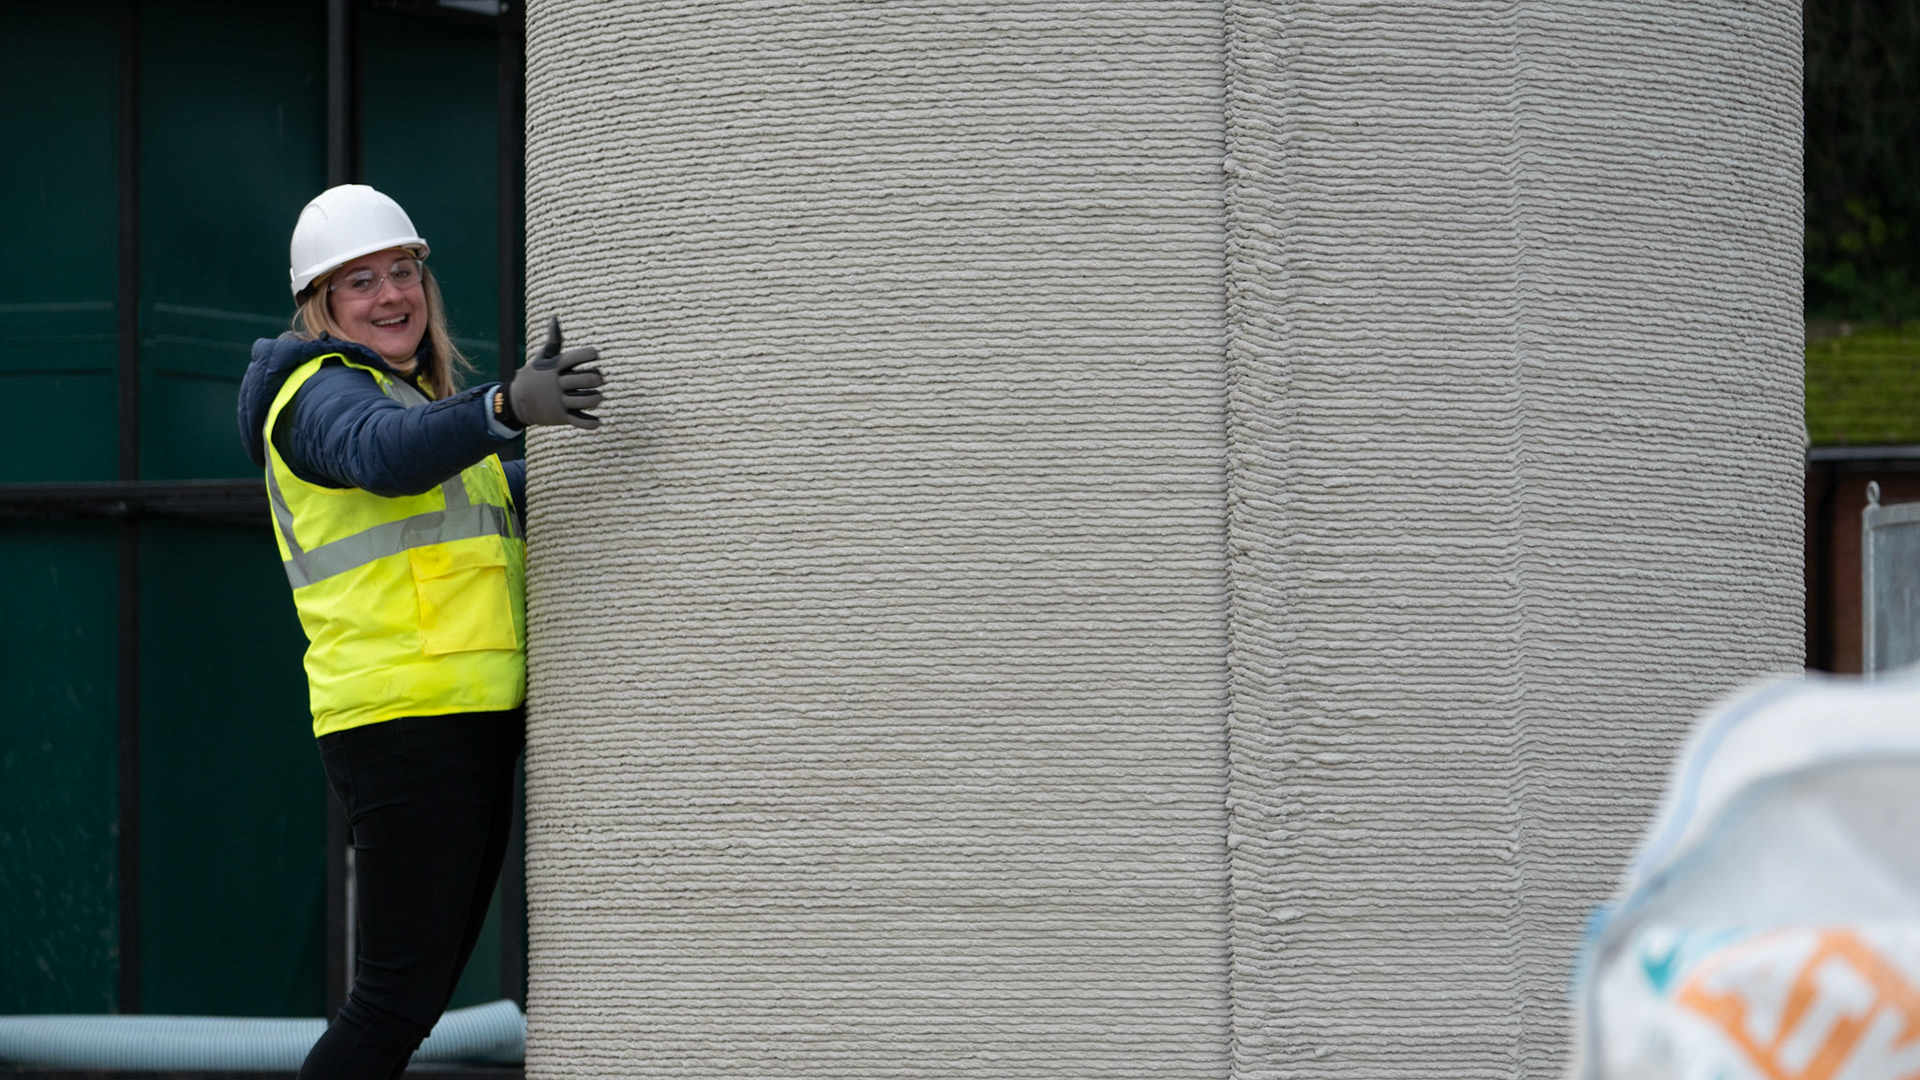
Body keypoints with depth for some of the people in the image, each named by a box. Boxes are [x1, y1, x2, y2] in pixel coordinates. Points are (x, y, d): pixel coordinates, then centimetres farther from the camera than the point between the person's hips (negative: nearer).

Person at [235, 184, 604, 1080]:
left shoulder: (412, 396, 24)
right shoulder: (323, 393, -6)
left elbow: (515, 499, 38)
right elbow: (387, 454, -30)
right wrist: (507, 407, -47)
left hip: (471, 725, 10)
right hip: (405, 726, -10)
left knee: (417, 997, 9)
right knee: (397, 999, -13)